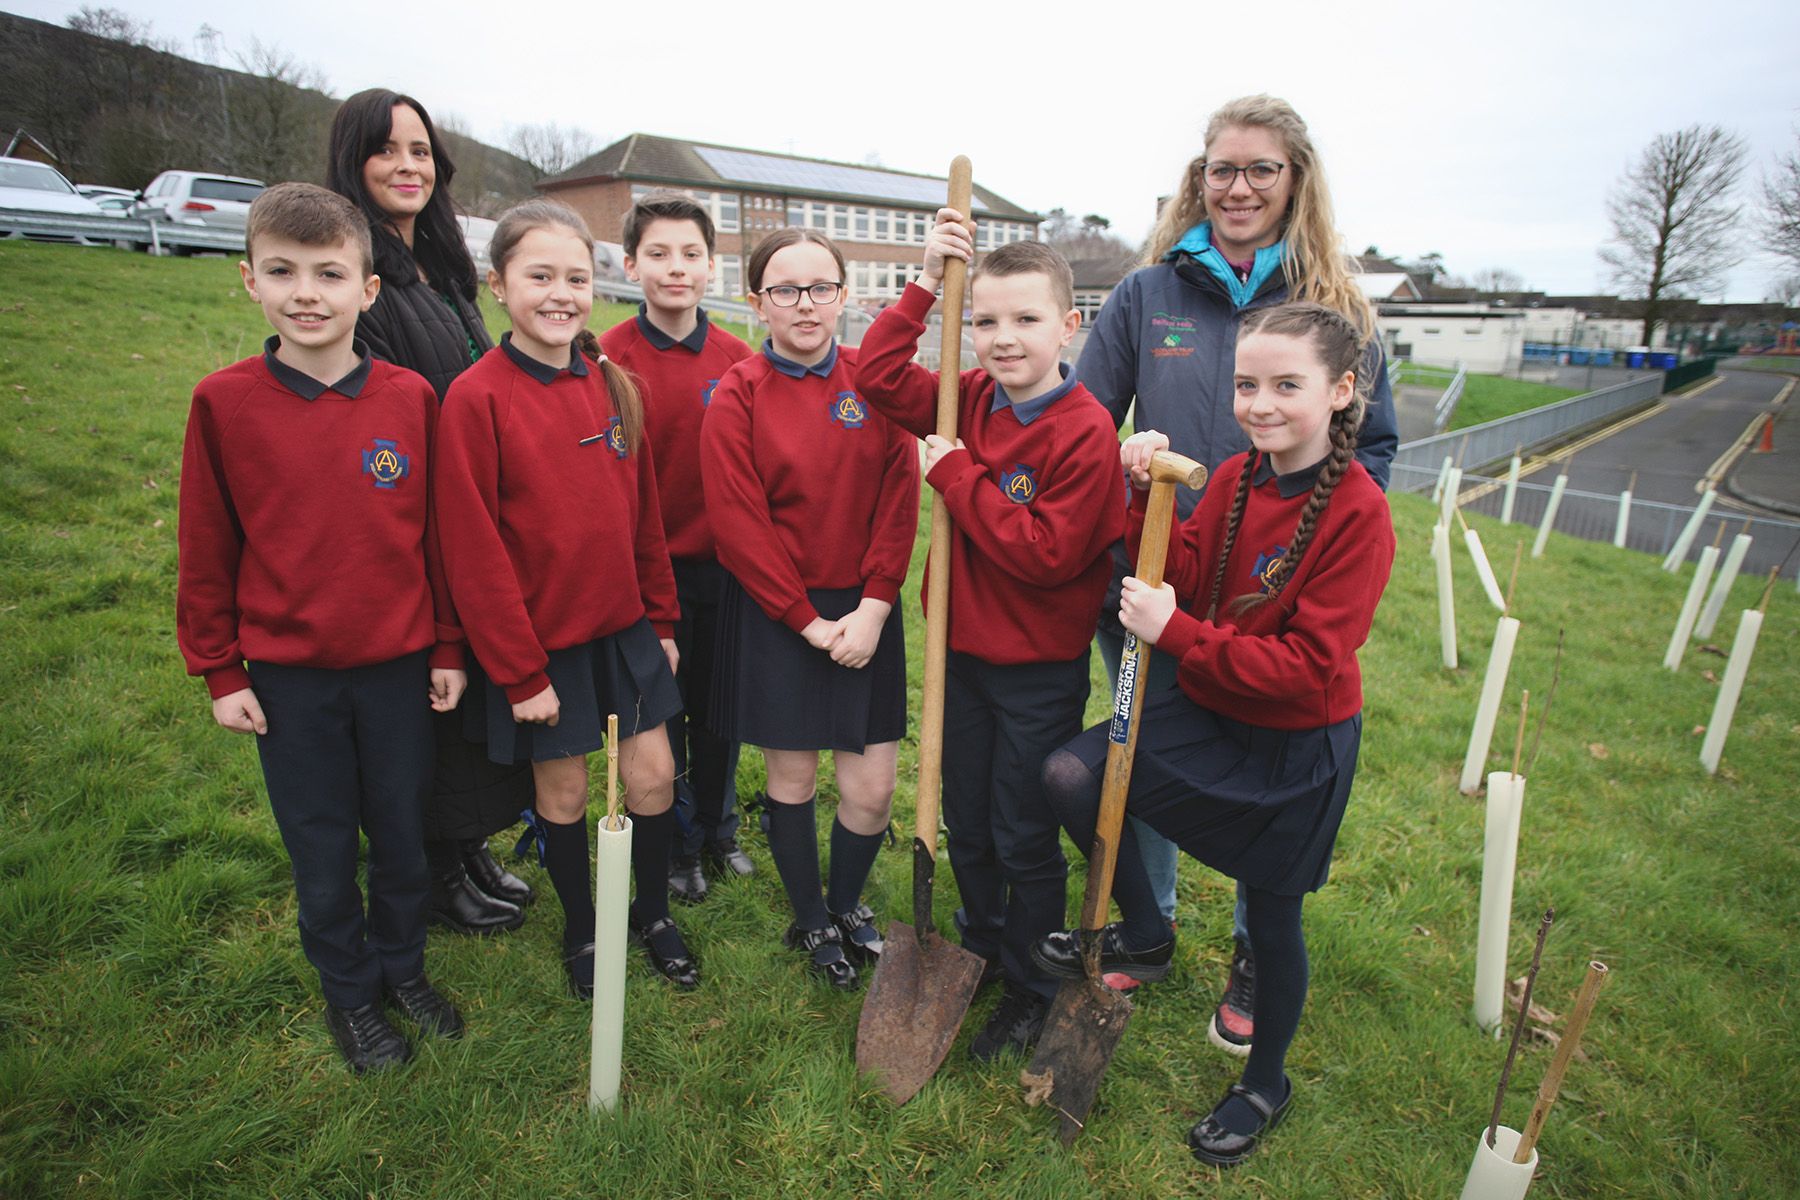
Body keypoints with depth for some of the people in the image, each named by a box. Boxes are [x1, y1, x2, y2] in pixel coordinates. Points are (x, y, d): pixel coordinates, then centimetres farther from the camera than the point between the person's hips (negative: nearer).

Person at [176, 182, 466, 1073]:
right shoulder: (224, 402, -7)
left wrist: (448, 649, 2)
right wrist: (220, 672, 0)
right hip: (286, 673, 0)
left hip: (398, 663, 1)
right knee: (321, 846, 14)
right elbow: (206, 550, -1)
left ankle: (401, 965, 38)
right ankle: (348, 992, 36)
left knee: (402, 831, 14)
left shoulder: (411, 398, -6)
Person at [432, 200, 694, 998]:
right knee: (563, 789, 11)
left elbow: (643, 516, 8)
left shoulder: (612, 385, 1)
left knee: (652, 775, 10)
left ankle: (653, 915, 35)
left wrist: (661, 618, 9)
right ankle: (581, 932, 36)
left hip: (625, 626, 4)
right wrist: (519, 669, -12)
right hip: (541, 638, -4)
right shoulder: (476, 397, -14)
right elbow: (472, 551, -13)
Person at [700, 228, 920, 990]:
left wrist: (873, 606, -10)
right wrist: (807, 620, -10)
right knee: (791, 776, 9)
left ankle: (846, 902, 34)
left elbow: (900, 498, -3)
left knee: (872, 786, 3)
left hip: (863, 609, 2)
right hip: (775, 614, -2)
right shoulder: (737, 397, -5)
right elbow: (739, 526, -9)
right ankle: (811, 923, 33)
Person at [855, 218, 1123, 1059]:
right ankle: (982, 948, 46)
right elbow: (876, 376, 2)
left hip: (1040, 672, -6)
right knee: (965, 826, 21)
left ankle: (1030, 992, 33)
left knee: (1025, 839, 10)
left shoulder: (1085, 432, -19)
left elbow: (1047, 554, -25)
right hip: (964, 651, 6)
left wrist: (957, 475, -22)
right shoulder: (973, 401, 0)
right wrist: (926, 286, -6)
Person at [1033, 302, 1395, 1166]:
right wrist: (1149, 494, -18)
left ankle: (1266, 1084, 42)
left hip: (1298, 745, -5)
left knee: (1272, 920, 12)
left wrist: (1176, 633, -28)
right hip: (1208, 711, 6)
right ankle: (1144, 936, 15)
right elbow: (1189, 576, -4)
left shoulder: (1357, 513, -21)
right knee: (1068, 774, -11)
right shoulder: (1236, 478, -1)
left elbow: (1308, 665, -25)